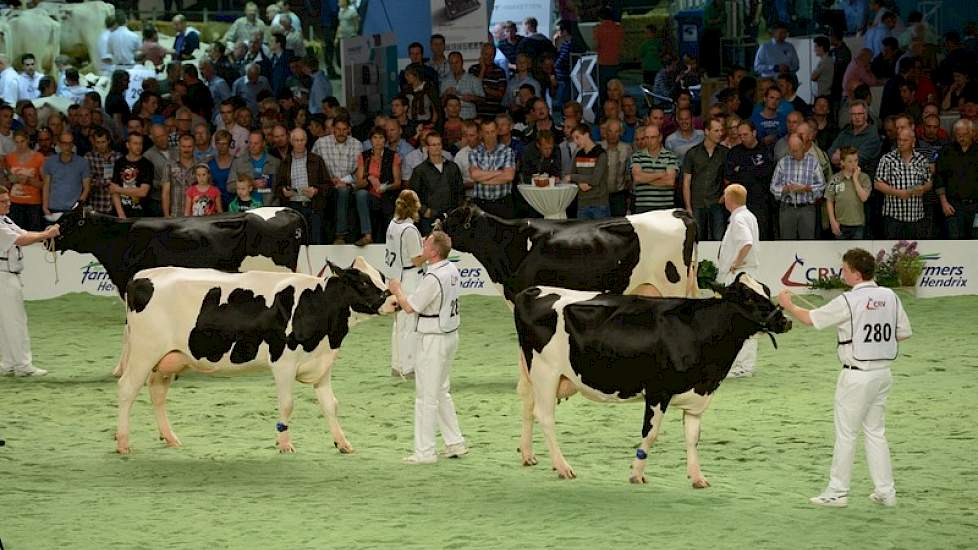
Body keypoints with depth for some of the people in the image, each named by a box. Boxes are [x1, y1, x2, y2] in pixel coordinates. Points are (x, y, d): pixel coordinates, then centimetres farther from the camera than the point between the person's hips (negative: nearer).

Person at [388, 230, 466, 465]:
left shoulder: (432, 278, -24)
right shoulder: (453, 270, 4)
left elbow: (410, 307, -16)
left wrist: (397, 291, 3)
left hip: (433, 339, -9)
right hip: (450, 334, 9)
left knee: (426, 396, -3)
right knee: (441, 391, 21)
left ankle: (424, 452, 1)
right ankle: (455, 443, 24)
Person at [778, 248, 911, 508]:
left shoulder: (848, 302, -15)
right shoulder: (890, 297, 1)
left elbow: (811, 318, -5)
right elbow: (904, 333, 7)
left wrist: (788, 305, 12)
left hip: (857, 376, -6)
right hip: (883, 372, 6)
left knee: (846, 434, 3)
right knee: (876, 432, 15)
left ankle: (837, 492, 8)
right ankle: (885, 491, 14)